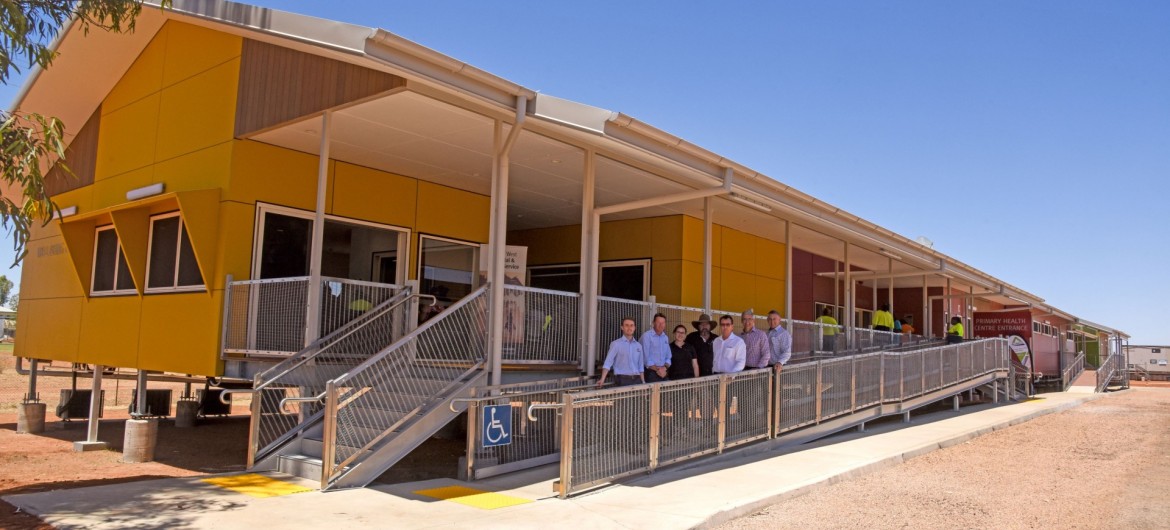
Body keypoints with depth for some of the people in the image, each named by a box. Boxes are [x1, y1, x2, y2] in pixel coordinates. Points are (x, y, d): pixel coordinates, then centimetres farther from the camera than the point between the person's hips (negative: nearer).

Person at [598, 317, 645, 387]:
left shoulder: (638, 345, 14)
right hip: (622, 380, -5)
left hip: (637, 379, 5)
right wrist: (602, 379, -22)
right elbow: (608, 362, -10)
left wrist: (643, 382, 8)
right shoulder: (616, 344, -1)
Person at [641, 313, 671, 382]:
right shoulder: (646, 336, -7)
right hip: (651, 373, -6)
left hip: (663, 373, 6)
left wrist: (664, 367, -1)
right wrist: (657, 369, -11)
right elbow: (645, 357, -12)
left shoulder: (665, 338, 15)